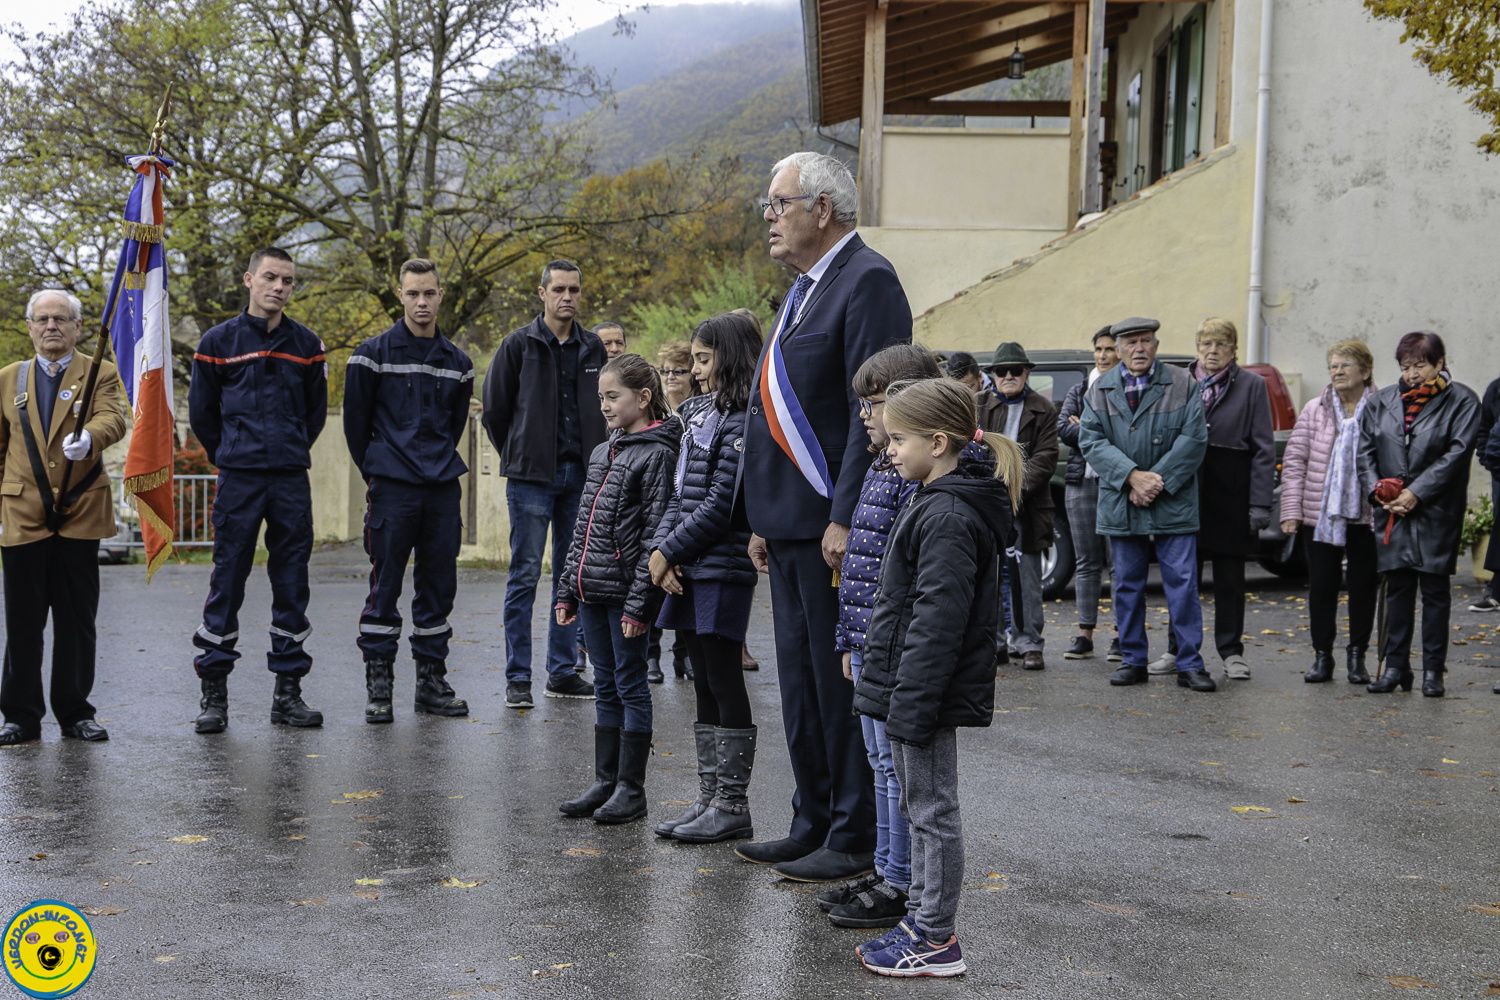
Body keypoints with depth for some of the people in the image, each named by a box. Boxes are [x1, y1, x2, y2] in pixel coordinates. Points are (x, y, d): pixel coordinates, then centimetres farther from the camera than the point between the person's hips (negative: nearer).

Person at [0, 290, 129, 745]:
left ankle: (75, 713, 15)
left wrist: (88, 438, -37)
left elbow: (113, 418, -15)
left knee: (77, 621, 4)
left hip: (80, 515, -1)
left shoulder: (101, 374, 5)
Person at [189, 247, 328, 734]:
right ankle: (214, 692, 6)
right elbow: (201, 411, 10)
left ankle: (288, 690, 13)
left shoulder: (306, 344, 8)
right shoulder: (219, 341, 2)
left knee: (291, 581, 5)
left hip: (292, 480, 2)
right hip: (238, 479, -2)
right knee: (227, 579, -1)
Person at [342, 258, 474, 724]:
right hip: (392, 489, -4)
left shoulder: (458, 362, 11)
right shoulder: (374, 354, -2)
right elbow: (356, 421, 4)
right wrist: (375, 471, 7)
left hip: (443, 490, 4)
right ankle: (378, 685, 5)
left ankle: (432, 680, 17)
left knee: (439, 585, 7)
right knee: (385, 586, -2)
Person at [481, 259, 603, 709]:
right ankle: (518, 678, 2)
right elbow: (495, 408, 2)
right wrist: (518, 455, 6)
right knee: (525, 575, -3)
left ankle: (563, 671, 18)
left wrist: (592, 458, 11)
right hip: (531, 477, -4)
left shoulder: (593, 348, 9)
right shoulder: (520, 345, -2)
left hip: (580, 475, 4)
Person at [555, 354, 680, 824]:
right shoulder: (602, 453, 15)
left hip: (626, 590, -8)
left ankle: (632, 789, 9)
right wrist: (567, 588, 15)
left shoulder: (656, 454, -10)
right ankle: (605, 782, 21)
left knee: (630, 684, 0)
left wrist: (638, 603, -18)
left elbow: (654, 535, -15)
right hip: (593, 590, 8)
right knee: (606, 686, 13)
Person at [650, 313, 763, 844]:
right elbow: (680, 493, 14)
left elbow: (720, 505, -16)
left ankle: (733, 806, 6)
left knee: (724, 682, -3)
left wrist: (669, 552, -10)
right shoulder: (699, 413, 15)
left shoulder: (743, 421, -12)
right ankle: (709, 799, 20)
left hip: (723, 570, -9)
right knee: (704, 683, 12)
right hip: (688, 571, 9)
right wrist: (662, 550, 0)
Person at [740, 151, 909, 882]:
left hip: (831, 526, -10)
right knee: (800, 682, 15)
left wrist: (846, 519, -22)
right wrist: (764, 521, 18)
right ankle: (814, 825, 26)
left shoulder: (867, 281, -12)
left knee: (841, 684, -2)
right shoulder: (803, 289, 19)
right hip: (790, 524, 10)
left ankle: (856, 841, 9)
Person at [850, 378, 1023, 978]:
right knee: (921, 809, 18)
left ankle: (938, 941, 10)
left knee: (933, 811, 0)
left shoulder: (950, 518, -20)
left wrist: (910, 704, -23)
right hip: (907, 692, 10)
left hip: (927, 695, -10)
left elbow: (938, 622, -24)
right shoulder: (936, 504, 12)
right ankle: (922, 922, 29)